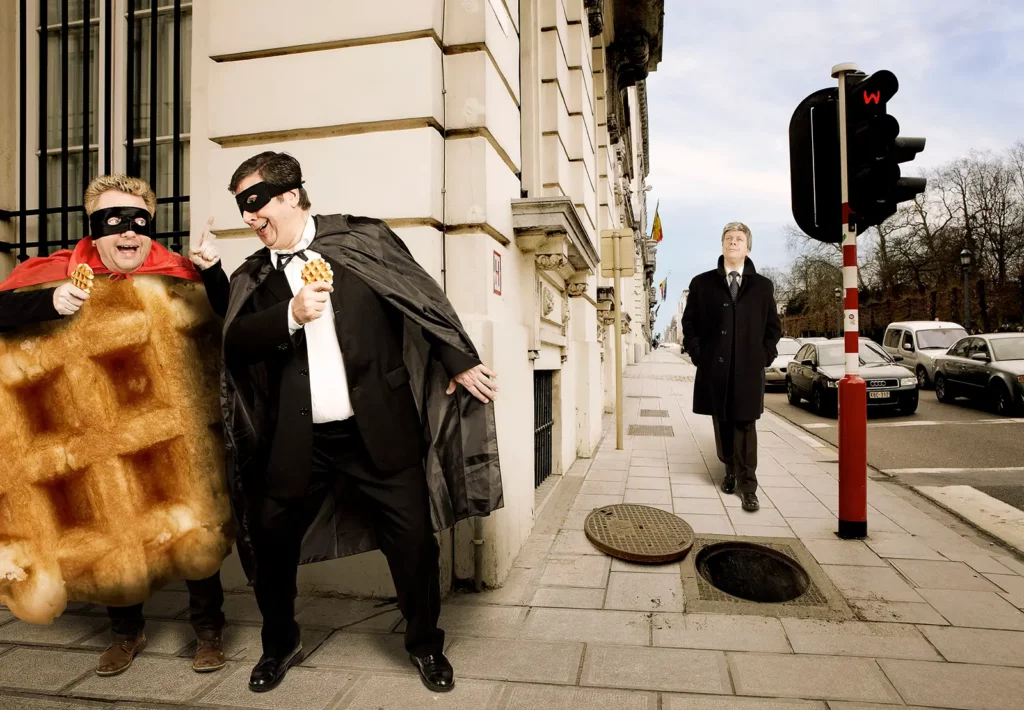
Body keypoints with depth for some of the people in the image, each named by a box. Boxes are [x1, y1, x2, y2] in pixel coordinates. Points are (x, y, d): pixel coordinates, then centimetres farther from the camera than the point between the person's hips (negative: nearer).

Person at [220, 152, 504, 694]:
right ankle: (279, 643, 40)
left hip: (379, 427, -2)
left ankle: (425, 643, 31)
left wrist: (460, 362, 3)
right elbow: (235, 341, -4)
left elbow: (424, 298, 4)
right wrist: (291, 315, -20)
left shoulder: (361, 239, 1)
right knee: (270, 536, 11)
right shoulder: (252, 278, 10)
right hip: (298, 439, 3)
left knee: (413, 535, 4)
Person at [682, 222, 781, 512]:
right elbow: (689, 323, 8)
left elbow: (773, 327, 12)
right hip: (714, 368, 1)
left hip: (749, 370, 0)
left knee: (745, 426, -1)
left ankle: (747, 486, 5)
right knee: (722, 425, 10)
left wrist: (765, 357, 1)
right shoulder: (702, 283, 6)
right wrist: (698, 355, -1)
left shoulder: (763, 286, 8)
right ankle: (730, 471, 29)